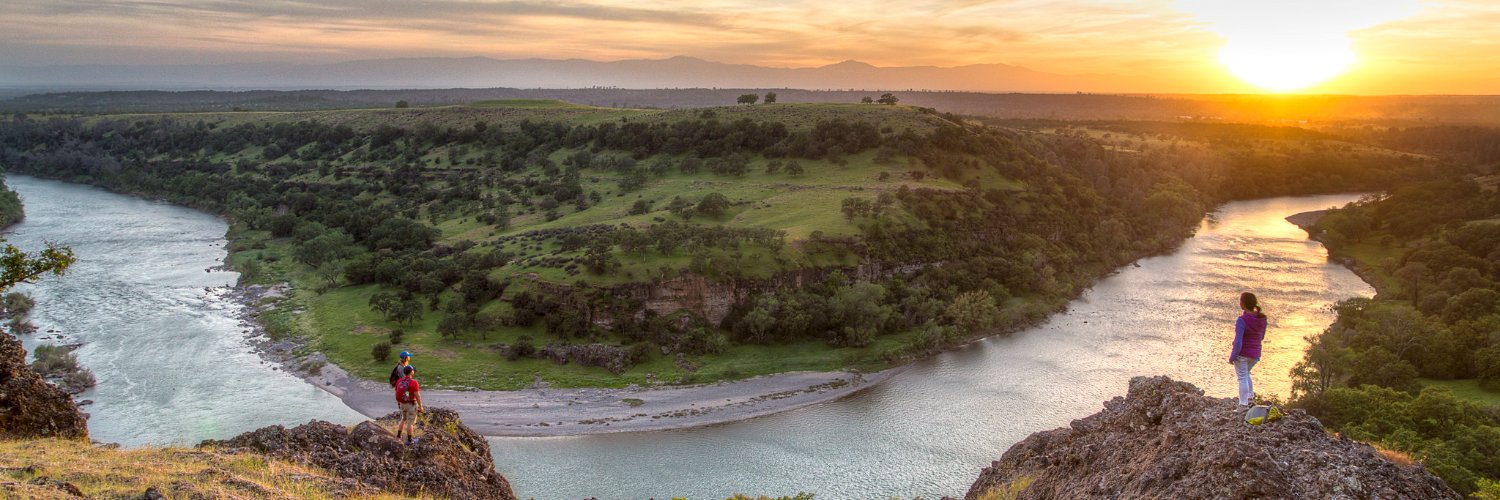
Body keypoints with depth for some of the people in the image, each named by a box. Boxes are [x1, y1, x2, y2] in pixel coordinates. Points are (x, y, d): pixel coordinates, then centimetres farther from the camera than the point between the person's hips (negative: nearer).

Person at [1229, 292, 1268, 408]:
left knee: (1242, 378, 7)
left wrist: (1232, 357, -14)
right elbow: (1261, 337, 11)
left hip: (1242, 354, -6)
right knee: (1246, 374, 29)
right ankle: (1250, 397, 33)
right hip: (1255, 354, 6)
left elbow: (1238, 342, -25)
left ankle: (1243, 405, 10)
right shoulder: (1262, 318, -3)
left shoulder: (1242, 320, -23)